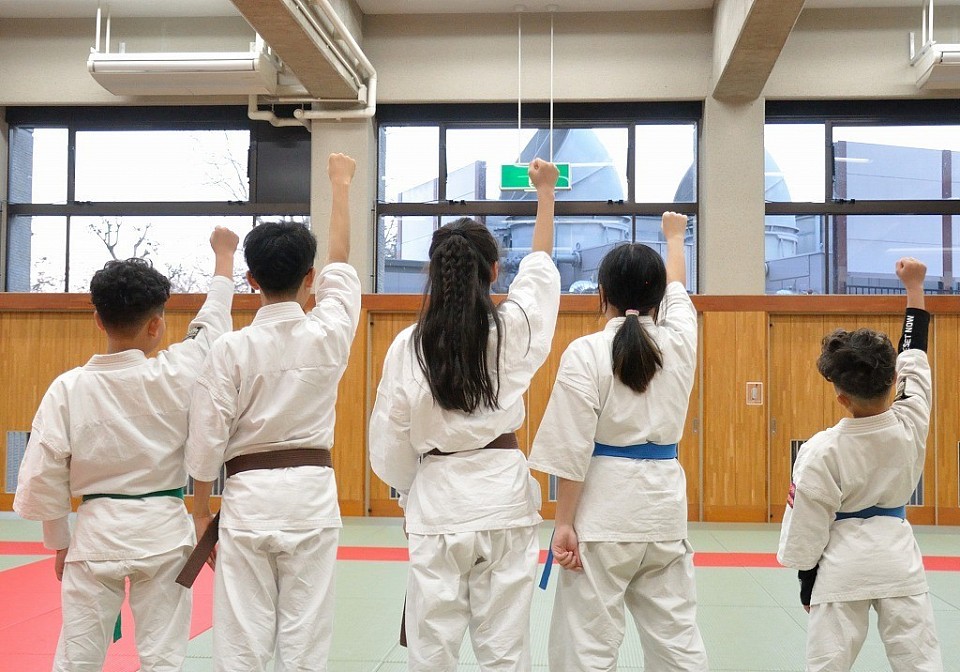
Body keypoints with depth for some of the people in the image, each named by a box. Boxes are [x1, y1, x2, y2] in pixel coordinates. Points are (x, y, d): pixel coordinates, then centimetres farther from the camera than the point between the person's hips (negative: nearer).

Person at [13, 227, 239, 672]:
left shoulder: (68, 388, -8)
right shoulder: (174, 375, -10)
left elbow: (44, 476, -3)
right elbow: (213, 323, 8)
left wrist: (59, 543, 12)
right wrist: (224, 254, 24)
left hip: (96, 534, 1)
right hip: (162, 531, -1)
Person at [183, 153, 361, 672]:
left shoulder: (231, 348, -8)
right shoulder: (329, 336, -3)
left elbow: (206, 439, -4)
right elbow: (339, 262, 14)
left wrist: (202, 512, 10)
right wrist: (341, 184, 28)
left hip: (248, 497, -1)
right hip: (311, 493, 2)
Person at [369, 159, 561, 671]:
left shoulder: (408, 346, -6)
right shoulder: (513, 328, -4)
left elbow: (390, 444, 1)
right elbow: (540, 265, 15)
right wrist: (545, 191, 30)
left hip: (436, 502, 0)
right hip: (503, 494, 1)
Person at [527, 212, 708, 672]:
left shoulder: (586, 353, -9)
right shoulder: (679, 342, 4)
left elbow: (573, 450, -11)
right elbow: (676, 289, 26)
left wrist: (564, 523, -5)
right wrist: (674, 236, 45)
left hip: (604, 508, -5)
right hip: (664, 501, 5)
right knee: (677, 634, 12)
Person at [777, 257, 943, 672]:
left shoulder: (821, 451, -17)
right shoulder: (911, 427, -9)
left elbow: (808, 527, -9)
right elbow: (914, 356, 5)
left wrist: (807, 583, 5)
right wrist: (914, 286, 15)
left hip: (843, 565, -3)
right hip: (899, 558, 3)